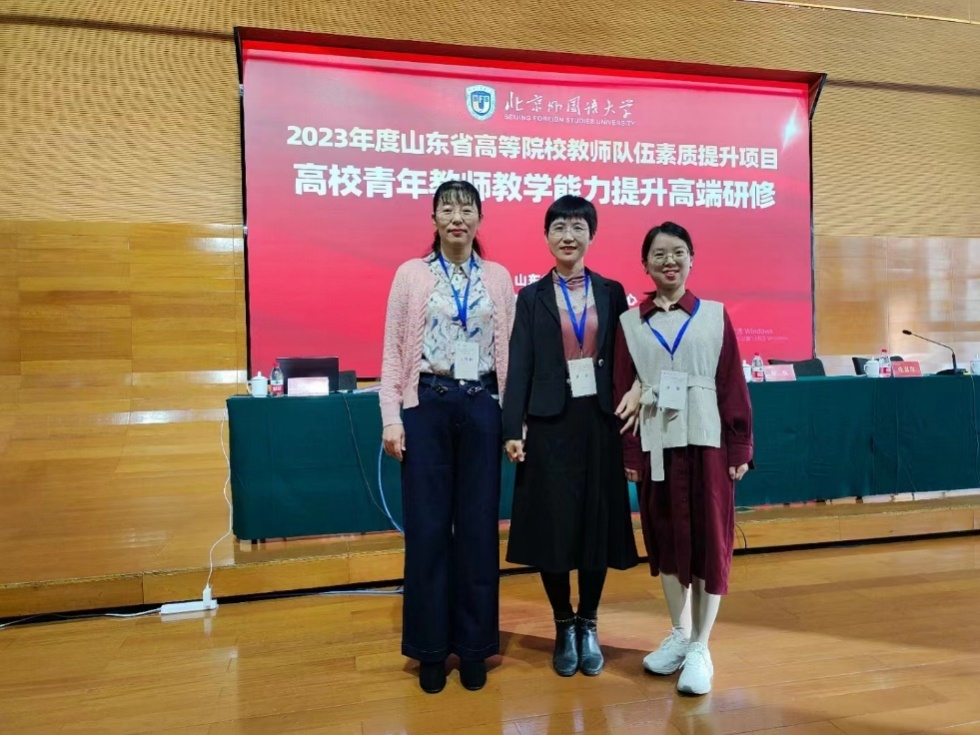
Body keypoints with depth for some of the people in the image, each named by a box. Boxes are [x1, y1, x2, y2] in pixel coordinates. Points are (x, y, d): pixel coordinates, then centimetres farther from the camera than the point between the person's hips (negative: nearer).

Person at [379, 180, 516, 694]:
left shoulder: (499, 278, 7)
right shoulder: (410, 274, 3)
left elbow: (509, 351, 5)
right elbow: (394, 351, 1)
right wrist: (391, 418, -6)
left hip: (481, 407, 1)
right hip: (427, 405, -1)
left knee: (479, 527, 8)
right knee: (427, 527, 6)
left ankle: (473, 644, 25)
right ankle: (431, 647, 23)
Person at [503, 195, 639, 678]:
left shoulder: (611, 293, 8)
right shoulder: (532, 297, 4)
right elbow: (519, 367, -1)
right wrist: (512, 429, -8)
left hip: (600, 420, 1)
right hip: (550, 422, -1)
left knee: (598, 524, 7)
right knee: (552, 526, 4)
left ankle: (589, 626, 25)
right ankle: (564, 628, 23)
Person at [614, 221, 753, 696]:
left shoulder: (715, 315, 2)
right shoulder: (630, 322, 3)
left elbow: (732, 386, 1)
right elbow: (623, 391, 3)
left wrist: (740, 448, -3)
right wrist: (628, 454, 0)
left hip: (706, 441, -1)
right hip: (655, 445, 2)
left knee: (709, 539, 4)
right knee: (666, 538, 11)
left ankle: (700, 646, 18)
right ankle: (680, 634, 29)